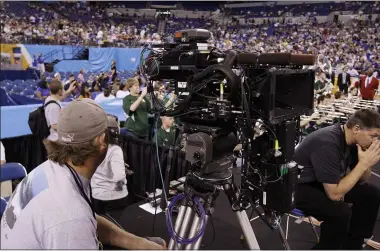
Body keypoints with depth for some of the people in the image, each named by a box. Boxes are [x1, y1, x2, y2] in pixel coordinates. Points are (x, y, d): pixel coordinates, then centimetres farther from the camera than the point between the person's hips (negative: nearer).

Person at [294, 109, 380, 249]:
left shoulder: (350, 139, -4)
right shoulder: (328, 144, -31)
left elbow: (361, 181, 6)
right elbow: (334, 194, -30)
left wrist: (368, 163, -15)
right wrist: (363, 163, -27)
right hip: (298, 187, -9)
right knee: (341, 211, -29)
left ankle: (352, 245, 16)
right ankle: (327, 246, -1)